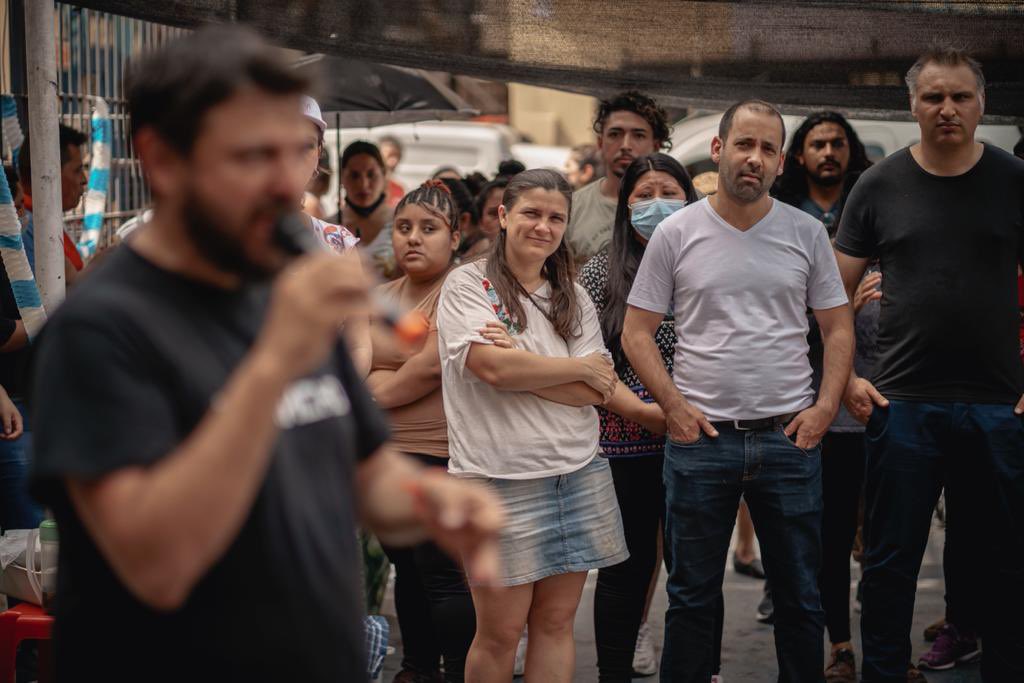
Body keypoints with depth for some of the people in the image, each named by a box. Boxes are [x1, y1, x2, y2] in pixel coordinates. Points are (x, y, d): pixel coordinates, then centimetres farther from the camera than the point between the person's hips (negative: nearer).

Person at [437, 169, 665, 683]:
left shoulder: (573, 298, 11)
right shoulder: (467, 285, -3)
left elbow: (594, 392, 0)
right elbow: (492, 368, -18)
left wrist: (519, 364, -15)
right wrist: (582, 368, -6)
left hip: (578, 474, 4)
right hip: (500, 479, -4)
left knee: (556, 622, 8)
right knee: (499, 631, 1)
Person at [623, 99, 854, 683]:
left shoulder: (807, 233, 4)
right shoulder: (676, 234, 1)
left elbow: (839, 328, 8)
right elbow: (637, 331, 3)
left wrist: (826, 406, -5)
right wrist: (674, 406, -8)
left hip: (790, 438, 1)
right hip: (700, 438, -1)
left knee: (801, 596, 10)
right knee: (692, 596, 9)